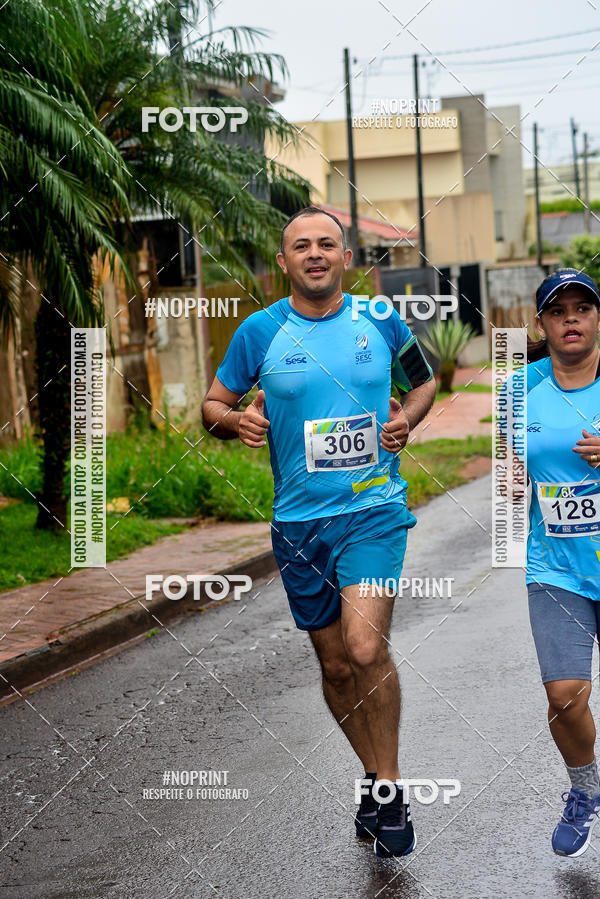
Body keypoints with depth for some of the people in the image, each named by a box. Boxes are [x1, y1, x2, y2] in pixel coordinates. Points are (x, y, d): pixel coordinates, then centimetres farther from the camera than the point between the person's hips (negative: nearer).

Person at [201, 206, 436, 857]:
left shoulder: (381, 321, 2)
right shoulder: (260, 331, 1)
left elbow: (423, 381, 19)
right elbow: (212, 406, 9)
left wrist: (407, 418, -2)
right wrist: (237, 420, -14)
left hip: (373, 509, -2)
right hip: (298, 518, 2)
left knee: (366, 649, -20)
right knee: (335, 665, 11)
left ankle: (390, 785, -2)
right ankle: (375, 777, 32)